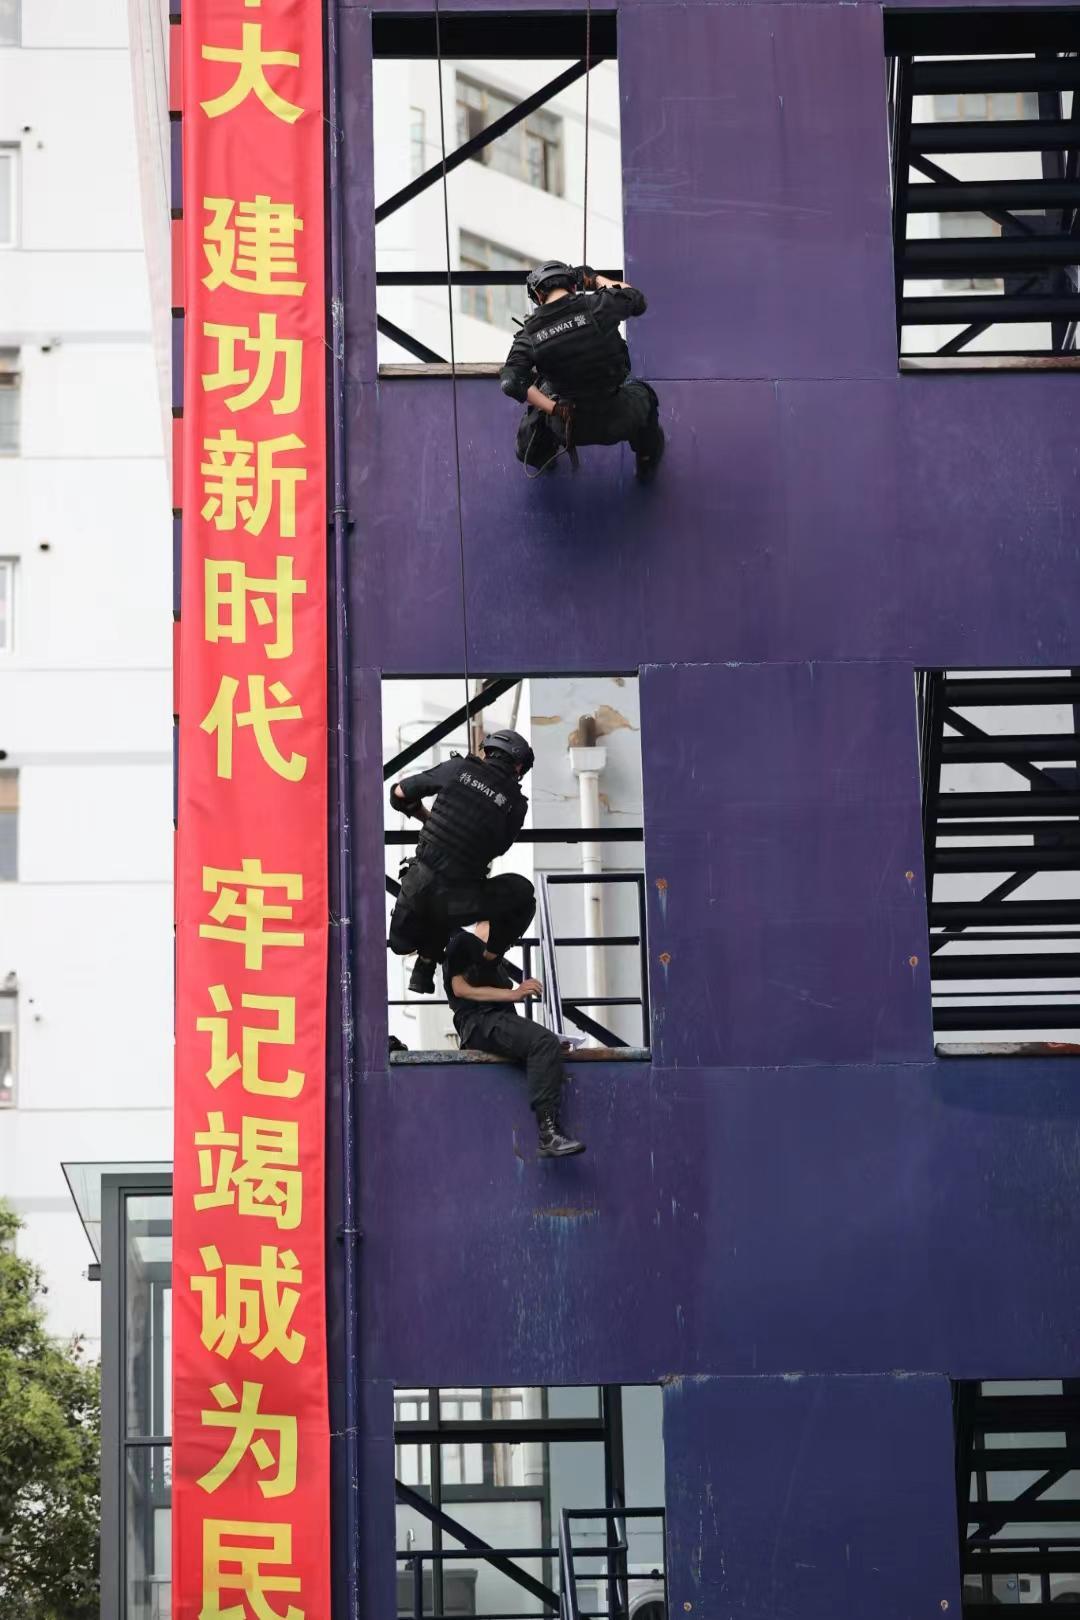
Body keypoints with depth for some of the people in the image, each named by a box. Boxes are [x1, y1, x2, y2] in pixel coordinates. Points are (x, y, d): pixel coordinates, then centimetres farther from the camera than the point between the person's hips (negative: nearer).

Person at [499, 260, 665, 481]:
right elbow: (637, 300, 5)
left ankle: (541, 454, 51)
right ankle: (648, 461, 48)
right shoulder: (597, 305, -14)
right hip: (617, 422, -1)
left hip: (568, 429, 1)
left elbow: (511, 382, -19)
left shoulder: (530, 333, -10)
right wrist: (596, 279, 18)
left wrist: (555, 410, -13)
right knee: (640, 391, 35)